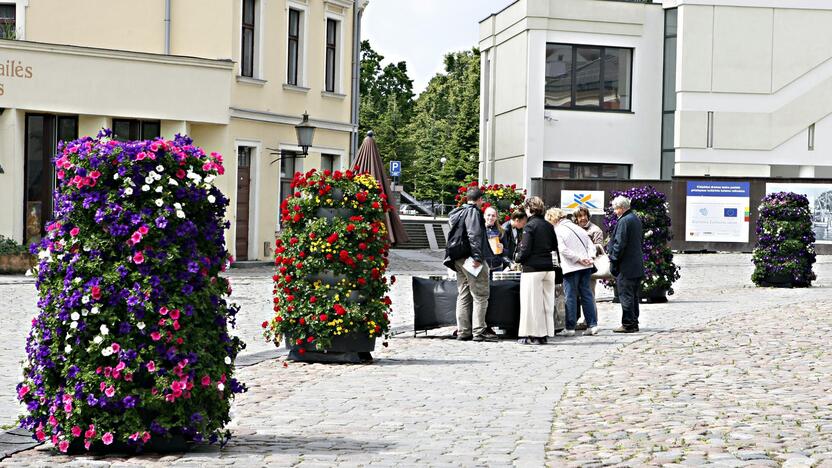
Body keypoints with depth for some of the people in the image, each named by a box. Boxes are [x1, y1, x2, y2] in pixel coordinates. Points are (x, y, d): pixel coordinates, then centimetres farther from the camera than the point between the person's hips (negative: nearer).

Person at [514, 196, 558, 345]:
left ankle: (533, 335, 1)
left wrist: (519, 259, 4)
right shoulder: (549, 226, 8)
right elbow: (555, 247, 13)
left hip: (532, 268, -6)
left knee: (532, 302, -1)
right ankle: (544, 334, 13)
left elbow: (525, 249, -14)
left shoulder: (530, 226, -11)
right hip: (548, 267, 6)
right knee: (547, 302, 10)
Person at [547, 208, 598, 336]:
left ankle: (570, 328, 2)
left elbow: (563, 249, -17)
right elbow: (590, 243, 13)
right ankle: (592, 325, 8)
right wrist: (590, 257, 2)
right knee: (586, 295, 9)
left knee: (571, 297, -1)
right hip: (585, 267, 6)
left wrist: (579, 259, -13)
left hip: (571, 268, -6)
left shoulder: (557, 230, -5)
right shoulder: (576, 227, 15)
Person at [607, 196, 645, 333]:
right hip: (637, 266, 10)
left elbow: (619, 244, -19)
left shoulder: (624, 221, -16)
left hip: (626, 267, -10)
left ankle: (628, 324, -2)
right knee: (633, 296, 14)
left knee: (626, 296, -4)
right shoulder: (636, 219, 14)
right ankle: (634, 324, 19)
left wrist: (613, 261, -11)